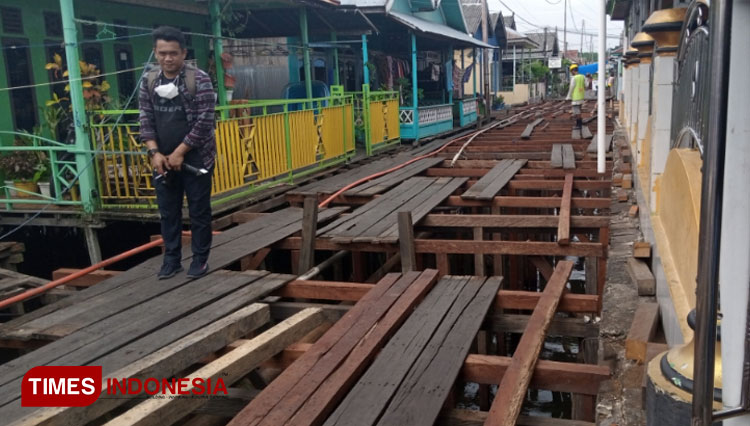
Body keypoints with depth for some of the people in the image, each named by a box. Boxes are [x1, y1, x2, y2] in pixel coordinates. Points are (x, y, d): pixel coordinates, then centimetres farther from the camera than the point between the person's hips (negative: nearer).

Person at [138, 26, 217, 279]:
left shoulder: (199, 80, -10)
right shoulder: (148, 82, 5)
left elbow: (205, 121, -14)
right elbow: (145, 120, 5)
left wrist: (179, 152, -13)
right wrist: (154, 152, -8)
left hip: (195, 158, -4)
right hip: (162, 160, 4)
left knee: (199, 211, 5)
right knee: (168, 212, 11)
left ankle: (200, 258, 19)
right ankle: (172, 259, 24)